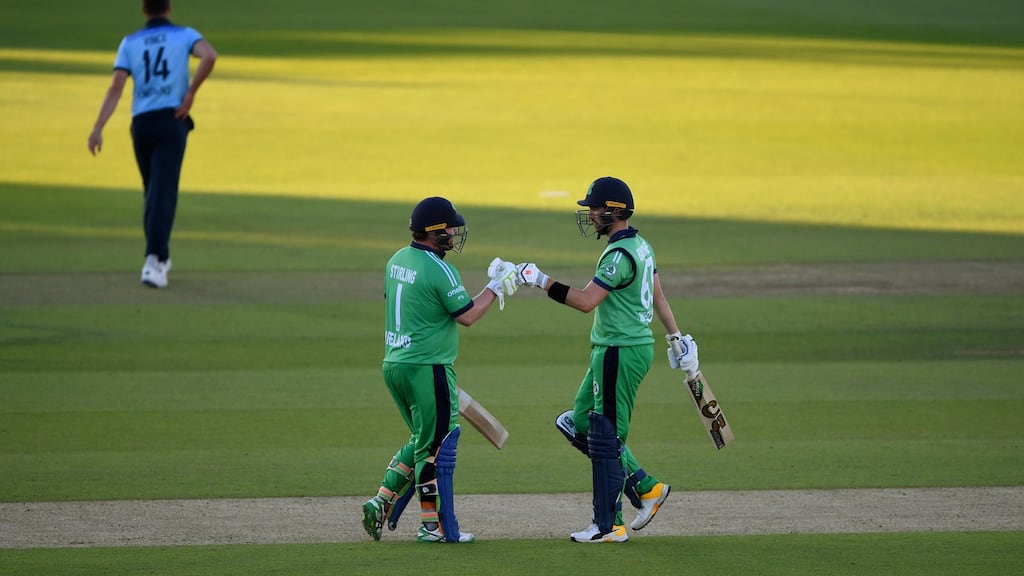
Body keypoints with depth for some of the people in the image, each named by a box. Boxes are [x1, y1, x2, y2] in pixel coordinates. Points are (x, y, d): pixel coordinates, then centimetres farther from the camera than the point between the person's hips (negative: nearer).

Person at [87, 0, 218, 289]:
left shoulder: (130, 42, 10)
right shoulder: (184, 35, 6)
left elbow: (116, 87, -2)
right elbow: (210, 55, -17)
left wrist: (98, 129, -8)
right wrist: (191, 92, -9)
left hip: (140, 124, 3)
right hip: (172, 121, -3)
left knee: (153, 190, 20)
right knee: (164, 192, -10)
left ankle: (159, 258, 26)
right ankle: (154, 260, -26)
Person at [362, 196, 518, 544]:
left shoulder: (397, 261, 9)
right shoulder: (439, 270, -17)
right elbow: (468, 316, -13)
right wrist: (496, 287, -2)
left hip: (393, 365, 8)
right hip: (427, 369, -8)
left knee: (423, 440, 20)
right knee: (437, 446, 1)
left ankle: (382, 504, 12)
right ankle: (435, 527, 5)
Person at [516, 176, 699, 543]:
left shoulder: (620, 254, -19)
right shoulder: (640, 245, 13)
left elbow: (586, 301, -26)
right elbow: (657, 296, 21)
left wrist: (540, 280, -21)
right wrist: (677, 337, 28)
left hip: (620, 353, -10)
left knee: (605, 437, -5)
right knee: (579, 424, 16)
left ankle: (609, 526, 0)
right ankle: (646, 488, 16)